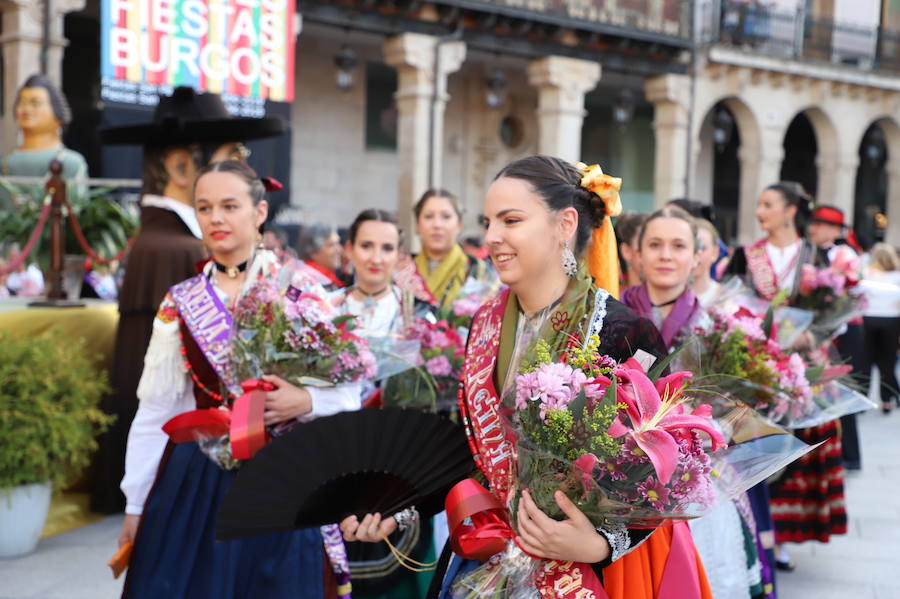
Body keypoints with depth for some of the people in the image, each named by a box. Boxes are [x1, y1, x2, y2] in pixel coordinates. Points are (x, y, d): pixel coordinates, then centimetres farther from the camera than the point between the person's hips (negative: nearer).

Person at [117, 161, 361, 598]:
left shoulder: (300, 291, -2)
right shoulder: (179, 304, 6)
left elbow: (347, 393, -1)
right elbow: (155, 411, 8)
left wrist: (305, 401, -21)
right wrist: (136, 504, 7)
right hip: (193, 478, 2)